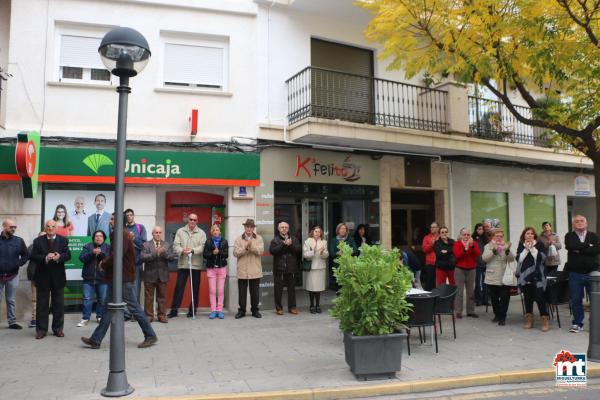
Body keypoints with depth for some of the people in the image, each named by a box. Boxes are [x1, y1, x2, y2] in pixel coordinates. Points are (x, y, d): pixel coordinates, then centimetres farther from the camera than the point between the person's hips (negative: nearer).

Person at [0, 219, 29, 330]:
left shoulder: (19, 241, 1)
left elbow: (26, 255, 7)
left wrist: (19, 263, -8)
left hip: (13, 276, 1)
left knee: (11, 300, 10)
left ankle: (12, 322, 15)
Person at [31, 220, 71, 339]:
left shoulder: (63, 240, 5)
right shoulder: (38, 241, 3)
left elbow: (68, 255, -5)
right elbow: (33, 256, -7)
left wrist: (59, 257, -25)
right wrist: (45, 258, -25)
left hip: (58, 277, 1)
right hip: (43, 277, 0)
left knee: (59, 304, 6)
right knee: (42, 304, 5)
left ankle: (58, 329, 15)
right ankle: (41, 329, 13)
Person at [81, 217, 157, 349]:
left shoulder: (122, 235, -17)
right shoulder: (119, 234, 16)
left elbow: (116, 255, -25)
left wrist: (103, 264, -10)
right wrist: (105, 262, 2)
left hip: (124, 279, -10)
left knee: (134, 307, -2)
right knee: (110, 309, 11)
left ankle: (150, 336, 8)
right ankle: (96, 340, 15)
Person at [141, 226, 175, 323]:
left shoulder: (167, 245, 10)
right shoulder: (146, 245, 2)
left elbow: (172, 257, -2)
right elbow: (143, 257, -12)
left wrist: (164, 252, -19)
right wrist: (155, 253, -21)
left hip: (162, 275, 2)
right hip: (150, 275, -2)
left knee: (162, 296, 6)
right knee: (149, 297, 4)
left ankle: (162, 315, 14)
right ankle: (149, 315, 14)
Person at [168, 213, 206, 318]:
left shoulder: (201, 233, 6)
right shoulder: (180, 231, 9)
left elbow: (203, 247, -7)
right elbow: (175, 245, 1)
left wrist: (193, 250, -24)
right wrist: (182, 250, -19)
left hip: (196, 264, 0)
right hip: (182, 264, 0)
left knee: (195, 288, 5)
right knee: (179, 287, 0)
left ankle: (193, 310, 16)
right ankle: (174, 310, 6)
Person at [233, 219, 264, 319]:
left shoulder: (259, 238, 6)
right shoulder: (238, 239, 7)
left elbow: (260, 251, -9)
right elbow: (235, 253, -4)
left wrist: (251, 246, -22)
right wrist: (245, 247, -15)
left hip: (255, 270, 0)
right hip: (242, 270, 0)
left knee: (255, 292, 7)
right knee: (242, 292, 5)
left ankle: (255, 310, 19)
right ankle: (242, 311, 16)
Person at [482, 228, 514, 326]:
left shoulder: (506, 246, 6)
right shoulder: (488, 246, 4)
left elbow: (511, 259, -6)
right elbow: (484, 258, -12)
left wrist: (507, 250, -23)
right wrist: (494, 250, -24)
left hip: (504, 278, 0)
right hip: (491, 278, 0)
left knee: (504, 298, -3)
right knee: (494, 298, 10)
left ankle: (502, 317, 5)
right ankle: (497, 314, 27)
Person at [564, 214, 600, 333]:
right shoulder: (569, 236, 6)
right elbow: (572, 246, -15)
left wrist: (580, 250, -12)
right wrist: (588, 246, -7)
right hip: (575, 273, 0)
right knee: (576, 300, 5)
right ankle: (577, 324, 18)